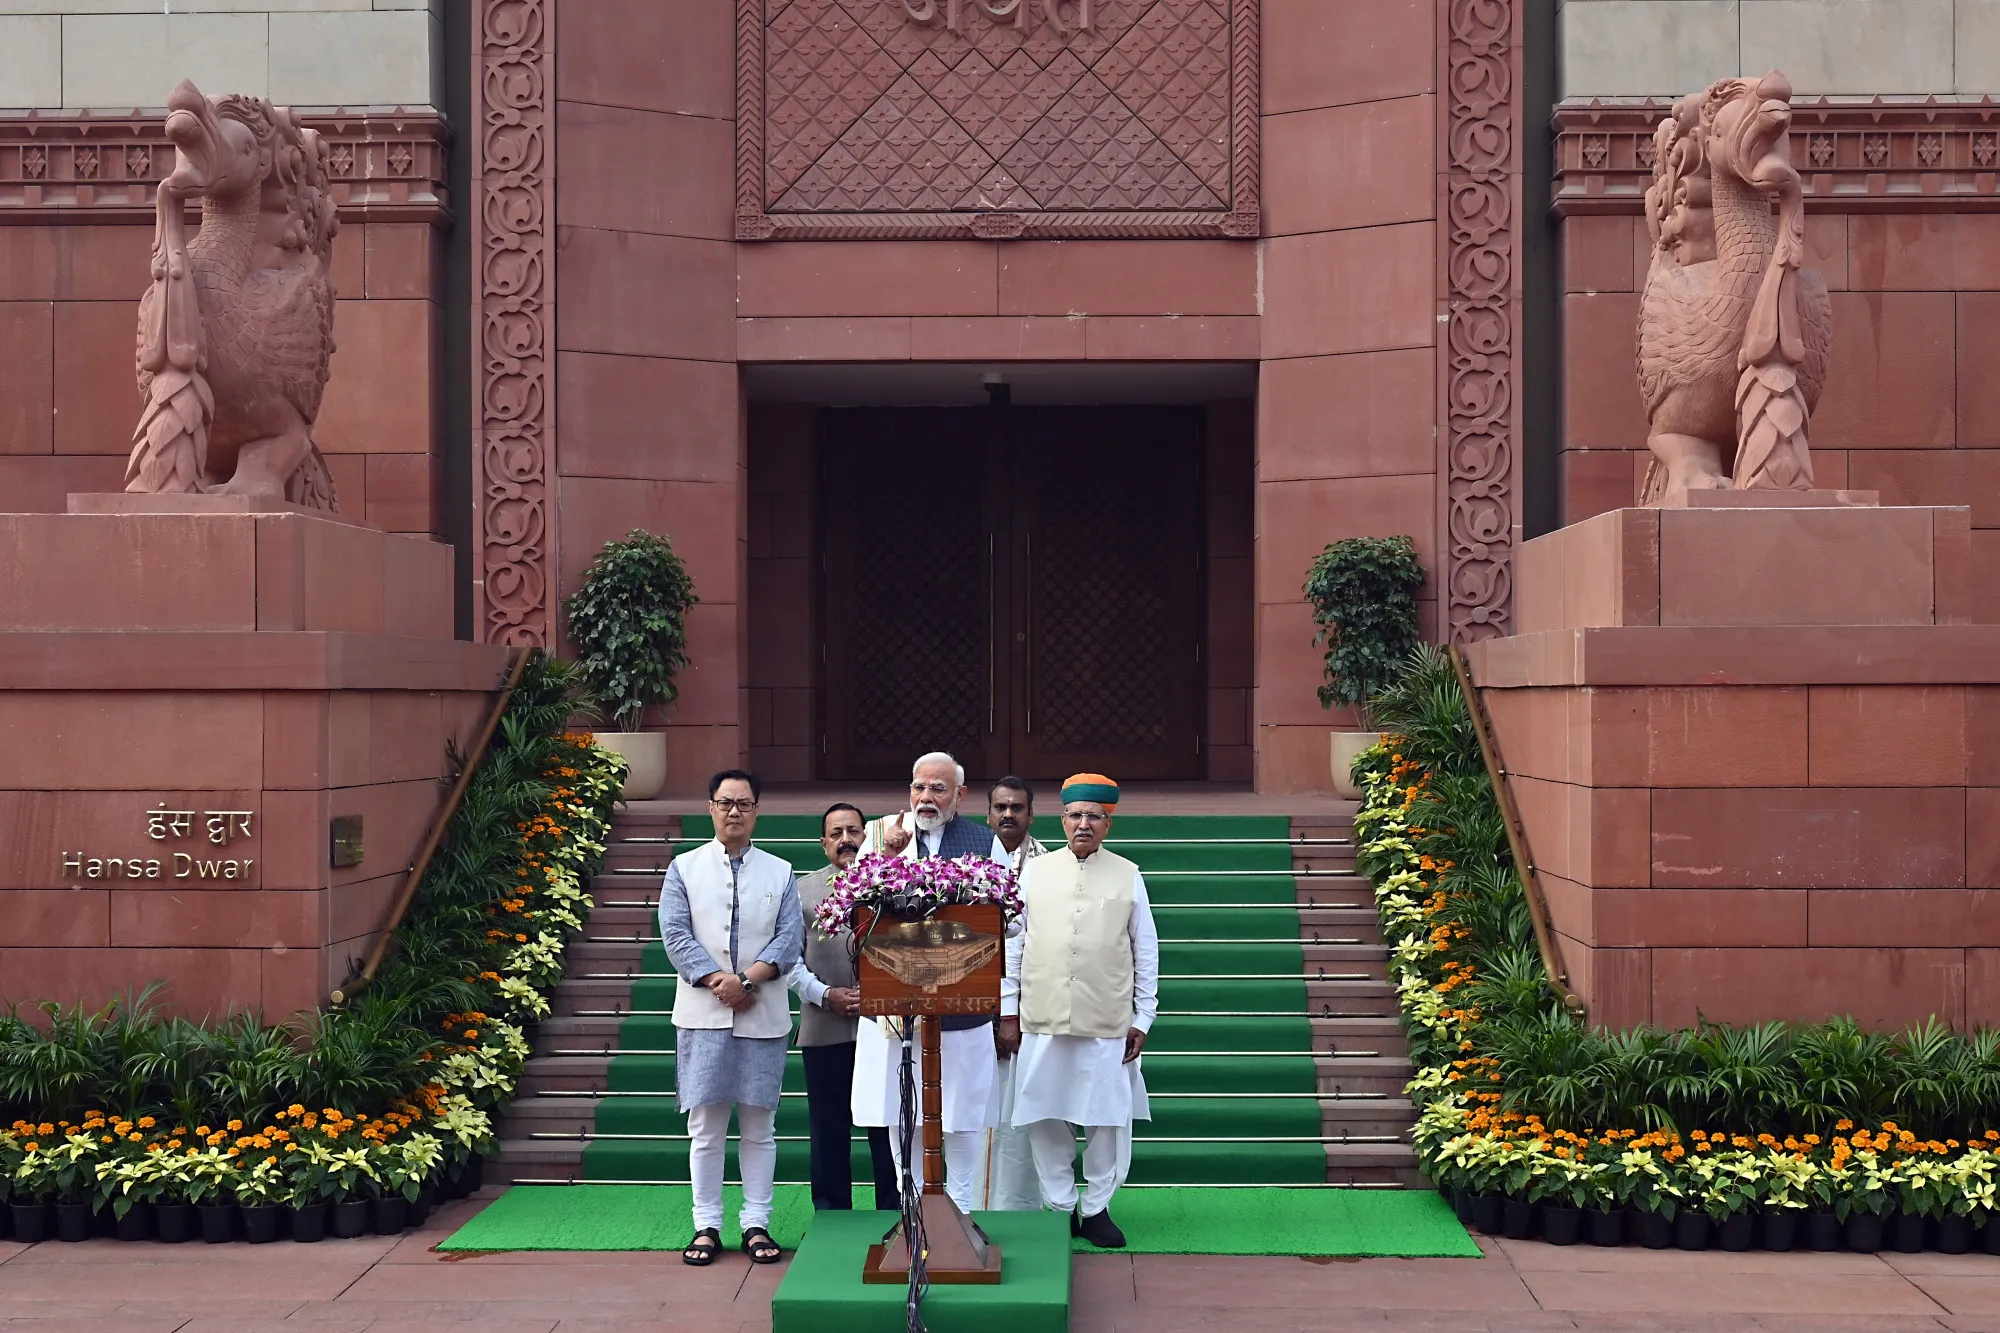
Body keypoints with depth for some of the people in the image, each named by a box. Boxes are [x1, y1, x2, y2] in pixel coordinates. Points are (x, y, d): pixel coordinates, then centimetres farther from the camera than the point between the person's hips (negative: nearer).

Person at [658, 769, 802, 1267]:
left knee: (759, 1126, 5)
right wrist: (719, 982, -13)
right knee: (705, 1126, 1)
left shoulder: (780, 873, 10)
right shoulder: (685, 868, 7)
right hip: (702, 1015, -1)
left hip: (764, 1015, 1)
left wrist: (748, 980, -15)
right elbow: (675, 934, -2)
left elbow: (791, 937, 0)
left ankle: (756, 1224, 11)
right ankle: (707, 1226, 7)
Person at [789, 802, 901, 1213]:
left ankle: (893, 1219, 10)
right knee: (829, 1131, 7)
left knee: (888, 1128, 1)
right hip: (825, 1030, 1)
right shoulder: (803, 890, 10)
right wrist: (825, 995, -7)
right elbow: (790, 959, 5)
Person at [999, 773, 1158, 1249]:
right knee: (1045, 1119, 4)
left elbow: (1146, 954, 6)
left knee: (1108, 1119, 2)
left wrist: (1142, 1021, 3)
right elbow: (1013, 945, 8)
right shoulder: (1035, 872, 6)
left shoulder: (1128, 876, 4)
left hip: (1108, 1026, -1)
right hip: (1042, 1023, 1)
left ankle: (1096, 1208, 16)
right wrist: (1008, 1012, 5)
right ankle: (1060, 1206, 17)